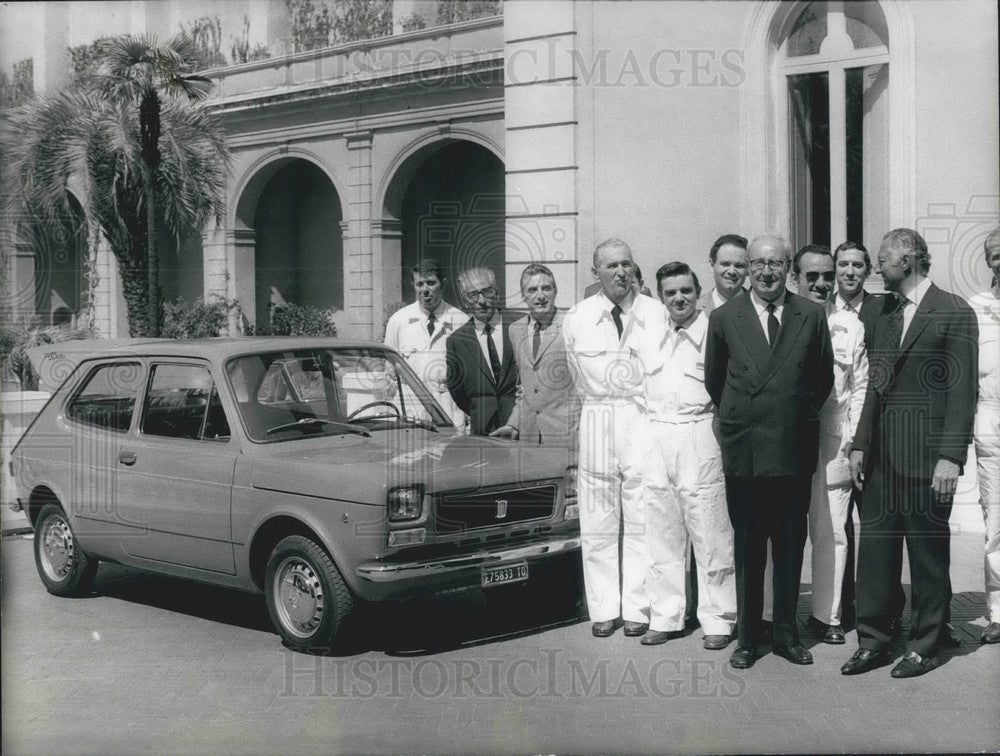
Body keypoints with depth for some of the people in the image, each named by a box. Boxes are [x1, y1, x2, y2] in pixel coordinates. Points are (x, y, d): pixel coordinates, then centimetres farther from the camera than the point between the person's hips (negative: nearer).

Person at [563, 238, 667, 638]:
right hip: (596, 420, 2)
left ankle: (638, 609, 5)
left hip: (644, 417, -2)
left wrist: (645, 402, 2)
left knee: (642, 519, -2)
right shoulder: (576, 319, 8)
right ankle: (604, 609, 10)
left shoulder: (656, 313, 2)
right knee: (598, 521, 2)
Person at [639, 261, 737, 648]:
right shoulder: (650, 338, 14)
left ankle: (717, 620, 6)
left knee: (710, 536, -3)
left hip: (699, 436, -5)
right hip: (656, 438, 5)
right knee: (661, 535, 9)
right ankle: (665, 617, 18)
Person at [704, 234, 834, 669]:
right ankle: (747, 638, 16)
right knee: (747, 548, 6)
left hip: (795, 449, 1)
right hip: (743, 451, -1)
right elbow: (714, 381, 11)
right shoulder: (724, 318, 1)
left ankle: (786, 634, 21)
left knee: (790, 547, 9)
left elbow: (823, 378, 11)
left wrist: (800, 416, 10)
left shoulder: (811, 316, 2)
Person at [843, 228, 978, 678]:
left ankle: (925, 646, 16)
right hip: (882, 455, 6)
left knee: (928, 553, 4)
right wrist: (861, 445, 11)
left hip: (926, 455, -6)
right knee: (874, 548, 7)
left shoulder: (954, 313, -5)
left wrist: (951, 456, -16)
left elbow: (962, 389, -10)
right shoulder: (885, 318, 15)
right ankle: (872, 641, 16)